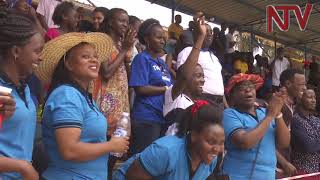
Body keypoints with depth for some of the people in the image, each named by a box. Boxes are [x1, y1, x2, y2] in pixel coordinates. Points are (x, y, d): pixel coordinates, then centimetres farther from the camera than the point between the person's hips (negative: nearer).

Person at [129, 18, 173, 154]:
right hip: (147, 119, -8)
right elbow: (140, 88, -15)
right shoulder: (142, 58, -6)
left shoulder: (162, 62, 18)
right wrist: (167, 89, -9)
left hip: (164, 118, 8)